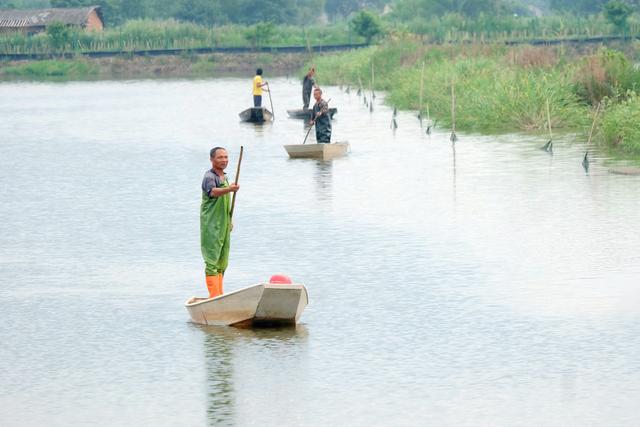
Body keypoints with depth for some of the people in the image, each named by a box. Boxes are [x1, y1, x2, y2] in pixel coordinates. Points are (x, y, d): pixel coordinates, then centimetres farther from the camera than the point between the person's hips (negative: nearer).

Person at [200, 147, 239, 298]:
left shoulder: (223, 177, 15)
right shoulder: (209, 177, -13)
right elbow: (213, 192, -36)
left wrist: (229, 221, 27)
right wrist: (229, 189, -53)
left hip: (223, 225, 9)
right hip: (211, 225, -9)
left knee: (222, 262, 13)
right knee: (212, 260, -11)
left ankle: (219, 295, 21)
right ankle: (214, 295, -14)